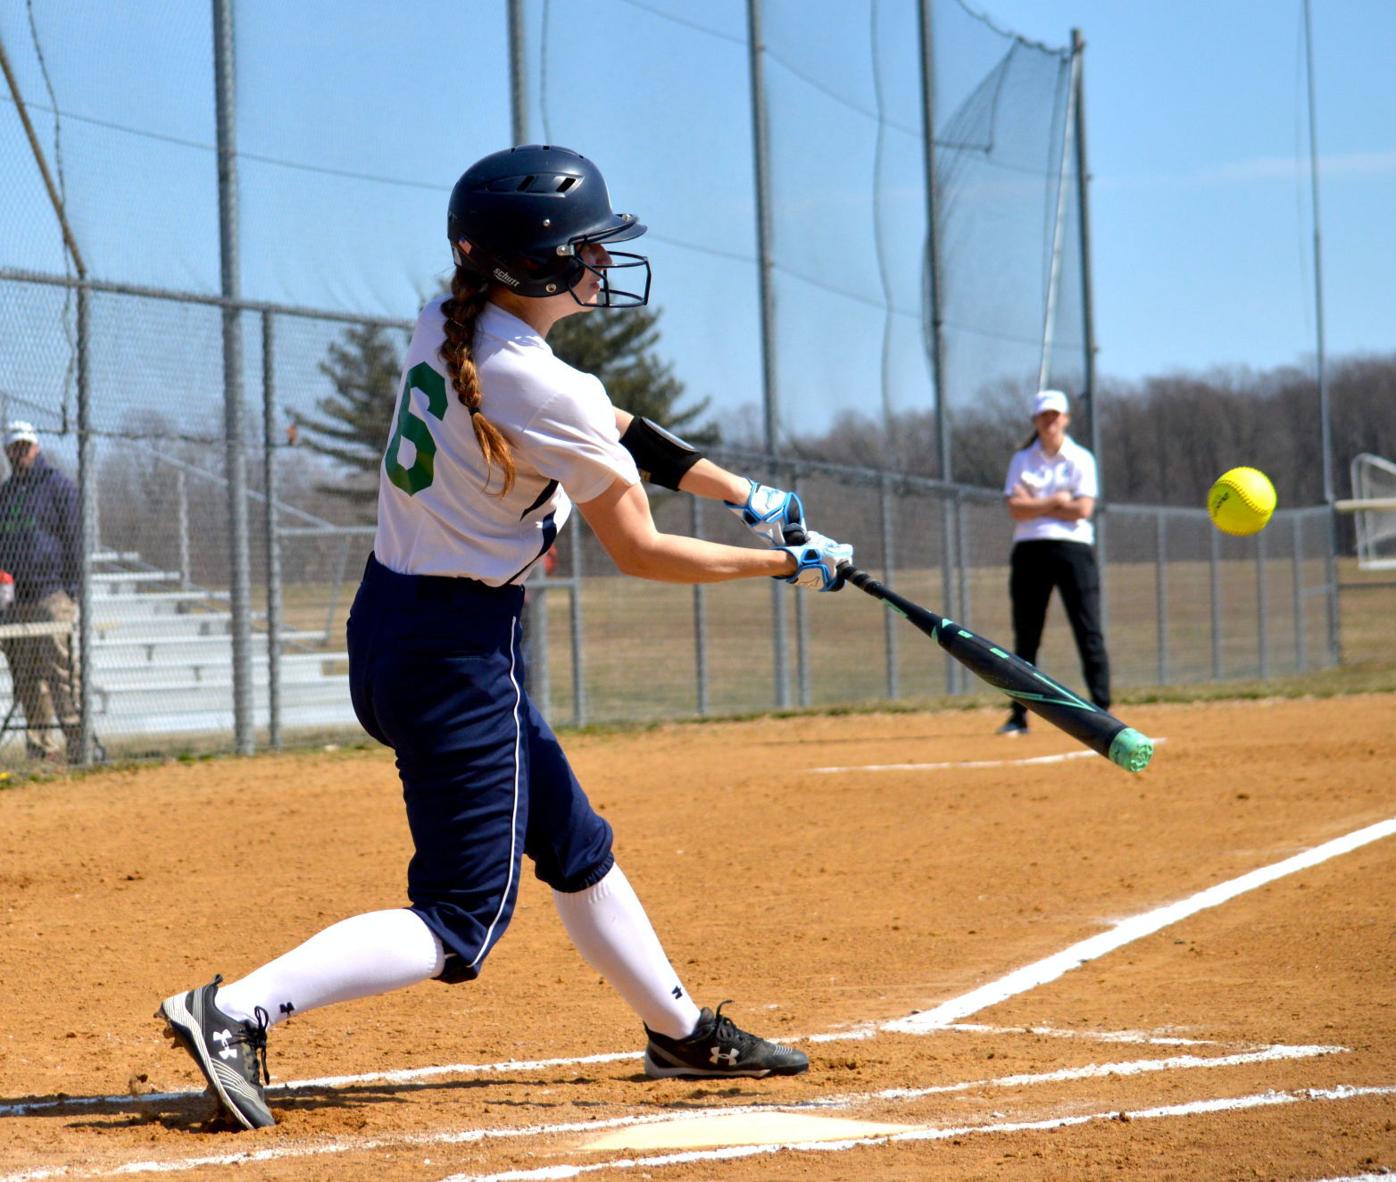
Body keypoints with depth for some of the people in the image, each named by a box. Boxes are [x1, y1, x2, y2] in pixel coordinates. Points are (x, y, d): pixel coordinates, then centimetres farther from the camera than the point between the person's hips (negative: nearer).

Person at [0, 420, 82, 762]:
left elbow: (73, 537, -2)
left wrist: (72, 588, -9)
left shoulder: (57, 485, 2)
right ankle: (40, 748, 7)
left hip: (53, 593, -6)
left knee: (60, 670, -13)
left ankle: (77, 744, -13)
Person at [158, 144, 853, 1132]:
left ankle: (680, 1030, 38)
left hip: (392, 625, 10)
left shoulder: (444, 331, 4)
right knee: (462, 919, -3)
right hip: (460, 652, -10)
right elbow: (639, 551, -10)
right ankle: (239, 1010, -13)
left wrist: (743, 494, 13)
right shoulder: (548, 392, -21)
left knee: (575, 847, 23)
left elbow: (612, 433, 14)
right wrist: (787, 564, 1)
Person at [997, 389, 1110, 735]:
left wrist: (1035, 505, -5)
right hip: (1029, 551, 2)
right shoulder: (1021, 461, 11)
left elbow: (1082, 509, -9)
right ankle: (1019, 714, 9)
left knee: (1088, 632, -7)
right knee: (1025, 636, 4)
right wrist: (1054, 503, -9)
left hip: (1073, 549, -2)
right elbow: (1015, 509, -2)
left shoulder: (1080, 459, 5)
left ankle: (1102, 710, -7)